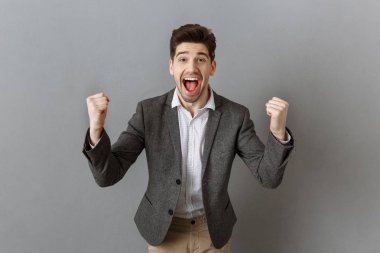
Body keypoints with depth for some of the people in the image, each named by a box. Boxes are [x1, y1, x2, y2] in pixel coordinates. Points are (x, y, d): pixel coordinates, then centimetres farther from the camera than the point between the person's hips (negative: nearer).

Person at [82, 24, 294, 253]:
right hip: (164, 231, 0)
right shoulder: (149, 111, -13)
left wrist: (278, 132, -32)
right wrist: (96, 130, -33)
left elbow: (269, 177, -13)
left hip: (214, 231, 1)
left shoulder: (235, 115, -12)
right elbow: (108, 175, -14)